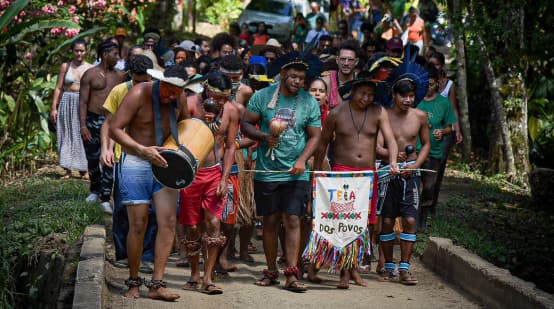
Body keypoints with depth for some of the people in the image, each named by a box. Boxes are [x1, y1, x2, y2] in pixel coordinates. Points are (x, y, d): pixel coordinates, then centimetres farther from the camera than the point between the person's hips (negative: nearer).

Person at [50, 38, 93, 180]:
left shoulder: (90, 68, 3)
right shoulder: (65, 66, 5)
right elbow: (58, 88, 4)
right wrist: (54, 107, -2)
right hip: (67, 103, 1)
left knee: (82, 135, 1)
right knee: (67, 135, 3)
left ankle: (83, 170, 9)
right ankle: (68, 170, 9)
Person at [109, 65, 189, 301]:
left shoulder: (180, 97, 2)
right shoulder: (139, 94, -14)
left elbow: (184, 123, 23)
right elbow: (115, 129, -17)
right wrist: (143, 150, -27)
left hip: (163, 163, 4)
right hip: (135, 162, -4)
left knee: (168, 222, -7)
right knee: (138, 225, -3)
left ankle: (156, 284, -3)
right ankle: (134, 283, 13)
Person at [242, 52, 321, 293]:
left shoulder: (310, 102, 2)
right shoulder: (262, 96, 0)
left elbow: (314, 136, 4)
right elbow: (245, 124, 4)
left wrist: (302, 160, -11)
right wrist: (263, 137, -14)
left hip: (296, 173, 0)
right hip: (266, 172, 1)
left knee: (292, 220, -8)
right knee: (270, 222, 6)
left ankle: (291, 275, -9)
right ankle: (271, 272, 17)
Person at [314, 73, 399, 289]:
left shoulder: (378, 113, 3)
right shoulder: (337, 114, 0)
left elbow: (390, 139, -7)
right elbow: (323, 144, 9)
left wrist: (393, 161, -26)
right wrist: (316, 172, 8)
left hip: (368, 173, 3)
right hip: (341, 172, -2)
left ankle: (354, 267, 22)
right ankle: (344, 273, -11)